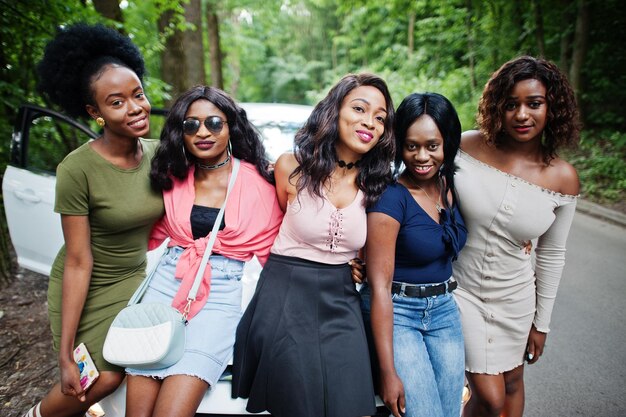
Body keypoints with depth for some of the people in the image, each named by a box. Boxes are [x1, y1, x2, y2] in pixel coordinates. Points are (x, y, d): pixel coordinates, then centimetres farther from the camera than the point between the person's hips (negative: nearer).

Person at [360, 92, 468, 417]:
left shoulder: (452, 186, 0)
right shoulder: (390, 198, -19)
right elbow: (380, 286, -20)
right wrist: (388, 371, -19)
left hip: (444, 309, 6)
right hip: (395, 313, -6)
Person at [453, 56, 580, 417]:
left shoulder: (564, 179, -8)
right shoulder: (466, 146, -15)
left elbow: (552, 255, 2)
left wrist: (542, 322, 8)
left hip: (514, 297, 3)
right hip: (460, 288, -2)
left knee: (512, 384, 22)